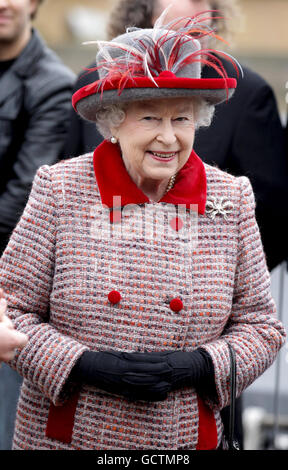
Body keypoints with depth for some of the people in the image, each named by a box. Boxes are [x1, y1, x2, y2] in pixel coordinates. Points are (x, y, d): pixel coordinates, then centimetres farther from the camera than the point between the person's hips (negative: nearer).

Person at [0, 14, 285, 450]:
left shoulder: (232, 199, -2)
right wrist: (85, 365, -19)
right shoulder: (60, 190, -7)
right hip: (64, 435, -1)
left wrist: (196, 365, -14)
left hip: (186, 438, 2)